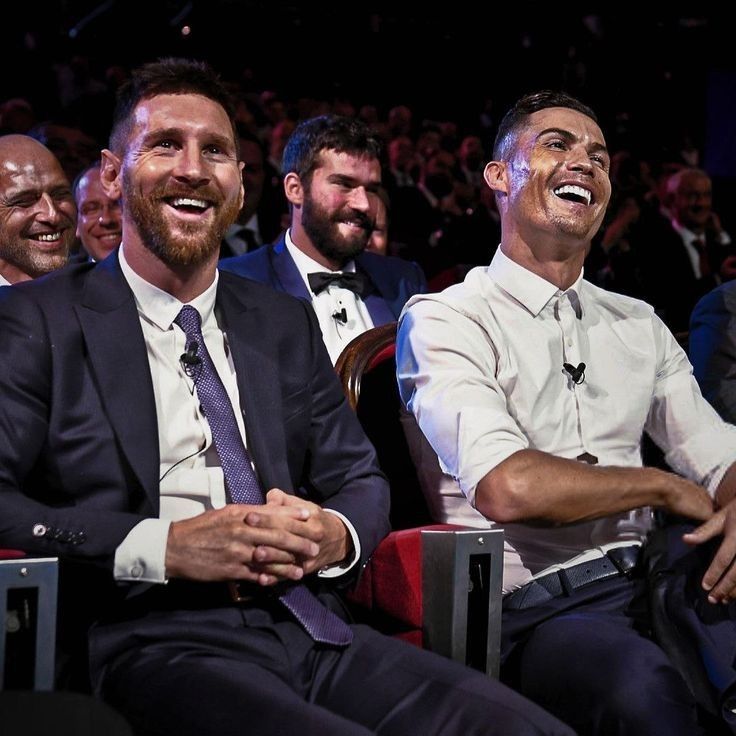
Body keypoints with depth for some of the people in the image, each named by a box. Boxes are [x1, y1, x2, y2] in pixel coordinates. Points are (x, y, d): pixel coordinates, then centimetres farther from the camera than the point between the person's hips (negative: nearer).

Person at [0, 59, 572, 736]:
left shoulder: (286, 324, 22)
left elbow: (361, 480, 23)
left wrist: (335, 536, -2)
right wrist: (162, 546, -16)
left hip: (311, 626, 5)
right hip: (158, 639, -5)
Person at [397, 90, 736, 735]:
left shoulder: (638, 324, 22)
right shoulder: (443, 319, 1)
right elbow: (509, 488, -15)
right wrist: (664, 486, -3)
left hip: (652, 580, 6)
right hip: (532, 607, -6)